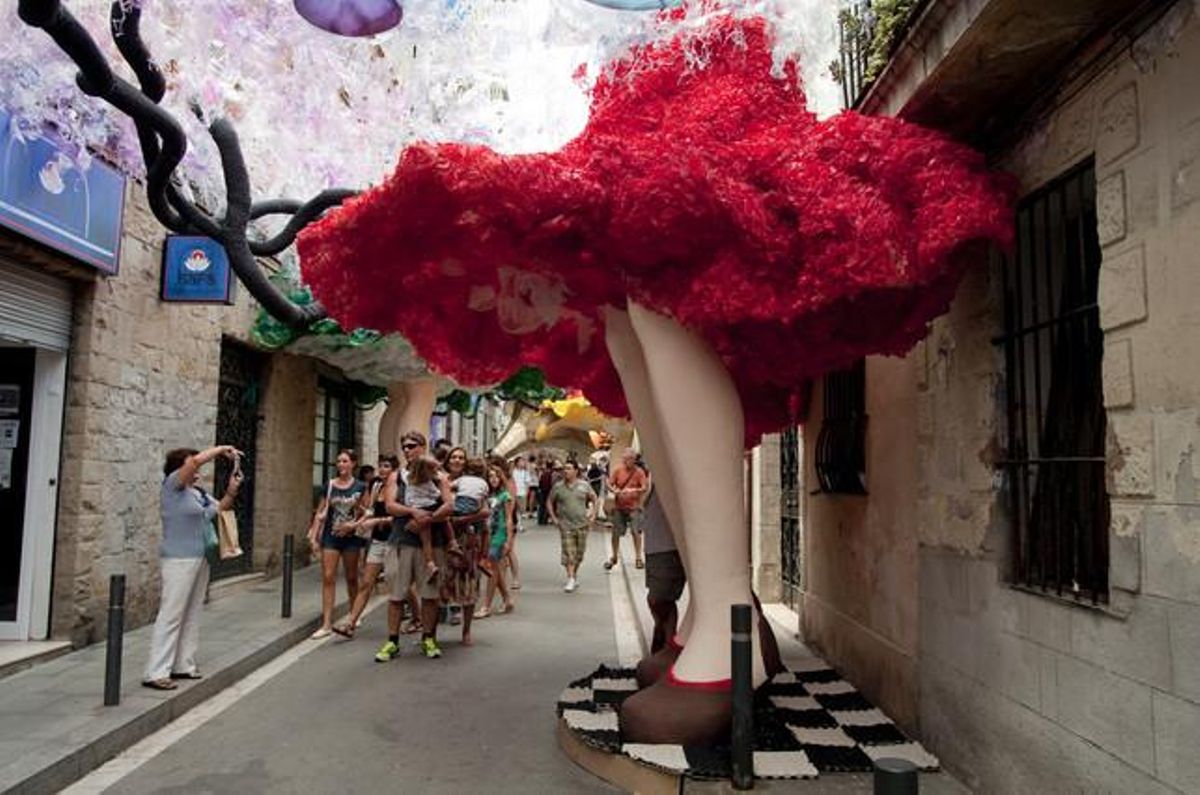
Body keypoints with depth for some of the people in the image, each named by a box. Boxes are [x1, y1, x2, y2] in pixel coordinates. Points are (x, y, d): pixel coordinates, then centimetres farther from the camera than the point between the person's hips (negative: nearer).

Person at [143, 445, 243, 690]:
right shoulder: (172, 485, -7)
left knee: (192, 615, 9)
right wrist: (222, 449, -9)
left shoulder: (198, 492, 14)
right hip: (179, 560, -8)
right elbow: (197, 460, -20)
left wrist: (232, 490, 6)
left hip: (200, 559, 8)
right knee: (171, 615, -8)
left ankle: (183, 665, 15)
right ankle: (156, 673, -4)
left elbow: (220, 508, 23)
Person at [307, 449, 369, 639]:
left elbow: (367, 513, 1)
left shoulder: (361, 487, -1)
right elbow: (320, 513, 6)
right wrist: (313, 534, -1)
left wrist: (354, 525, -14)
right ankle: (327, 624, -3)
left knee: (351, 577, 11)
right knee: (328, 578, -5)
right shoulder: (329, 486, 3)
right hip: (330, 536, 1)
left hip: (351, 536, -1)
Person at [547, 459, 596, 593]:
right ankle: (571, 579, -5)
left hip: (582, 524, 2)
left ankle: (575, 574, 31)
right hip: (566, 525, -2)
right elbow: (549, 502, 8)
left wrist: (593, 512, 4)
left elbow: (593, 499, 14)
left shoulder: (584, 486, 0)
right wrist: (553, 517, 0)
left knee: (579, 553, 11)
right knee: (568, 553, -9)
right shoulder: (558, 487, -2)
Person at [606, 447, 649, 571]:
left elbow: (645, 488, -8)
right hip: (619, 506, 2)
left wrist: (634, 490, -26)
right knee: (616, 533, 7)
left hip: (634, 506, -2)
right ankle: (614, 557, 23)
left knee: (636, 532, -4)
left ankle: (638, 557, 8)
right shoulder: (617, 470, 1)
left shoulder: (639, 472, -4)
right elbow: (609, 484, 2)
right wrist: (614, 490, -19)